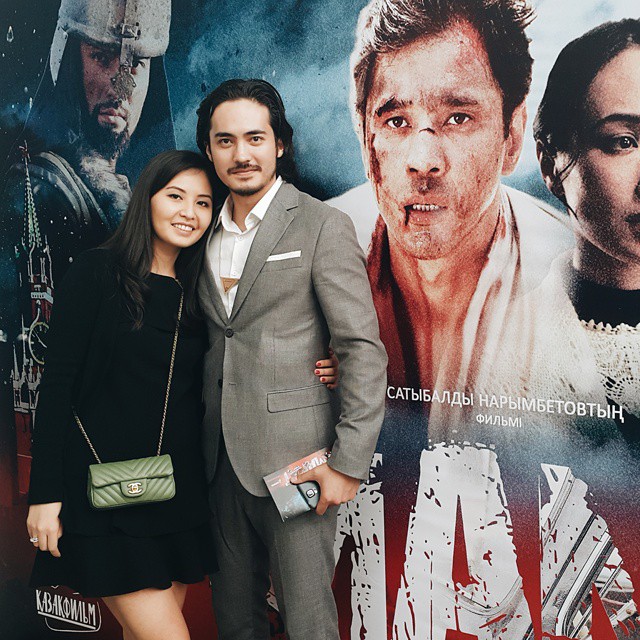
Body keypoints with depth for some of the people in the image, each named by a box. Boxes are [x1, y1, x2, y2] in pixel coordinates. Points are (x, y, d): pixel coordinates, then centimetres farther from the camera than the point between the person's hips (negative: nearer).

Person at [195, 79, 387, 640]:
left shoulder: (323, 226, -6)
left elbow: (364, 349, -10)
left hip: (294, 460, -5)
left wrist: (349, 462, -14)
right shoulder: (207, 233, 12)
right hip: (223, 461, 6)